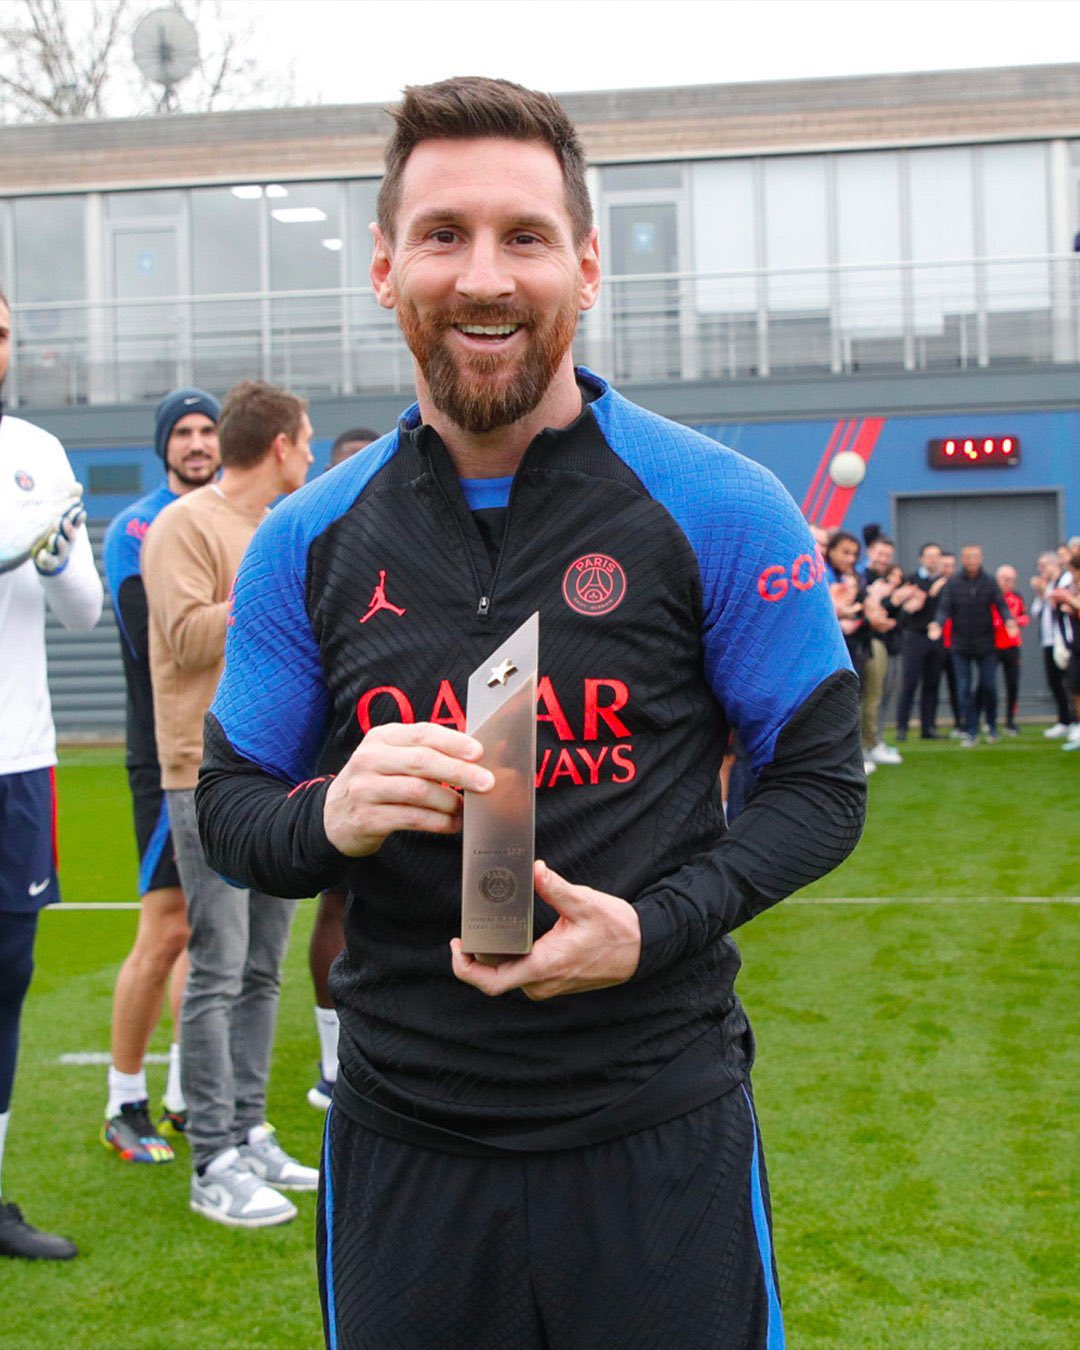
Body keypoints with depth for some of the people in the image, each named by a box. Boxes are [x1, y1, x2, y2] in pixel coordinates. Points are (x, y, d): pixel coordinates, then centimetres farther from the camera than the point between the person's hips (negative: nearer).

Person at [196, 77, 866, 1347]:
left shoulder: (719, 512, -6)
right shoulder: (307, 542, 2)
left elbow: (822, 781, -2)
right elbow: (227, 807, 8)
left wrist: (652, 928, -18)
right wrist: (332, 815, -16)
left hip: (657, 1134, -2)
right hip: (398, 1138, 3)